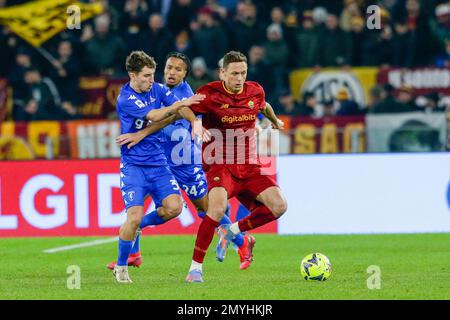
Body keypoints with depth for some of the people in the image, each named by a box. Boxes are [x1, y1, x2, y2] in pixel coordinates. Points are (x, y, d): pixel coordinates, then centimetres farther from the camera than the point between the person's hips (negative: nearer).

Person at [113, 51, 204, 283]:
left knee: (174, 206, -13)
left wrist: (195, 123, -22)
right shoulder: (125, 98, -14)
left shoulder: (157, 89, 5)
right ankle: (121, 266, 4)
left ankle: (138, 226, 16)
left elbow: (180, 107, -3)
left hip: (158, 162, 6)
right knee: (134, 215, -17)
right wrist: (179, 104, -34)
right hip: (133, 165, -5)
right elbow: (153, 116, -25)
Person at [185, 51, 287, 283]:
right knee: (218, 207, -32)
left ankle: (233, 230, 11)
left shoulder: (255, 91, 5)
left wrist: (275, 121, 47)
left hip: (249, 167, 5)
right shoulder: (210, 94, -12)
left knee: (278, 206, -14)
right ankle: (195, 267, -20)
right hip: (220, 166, -5)